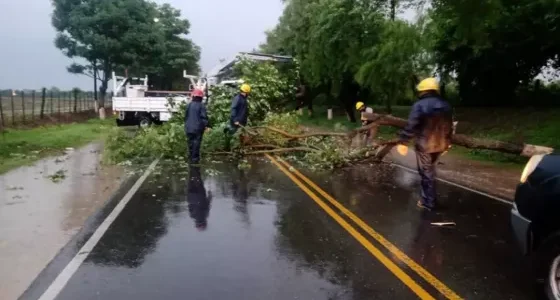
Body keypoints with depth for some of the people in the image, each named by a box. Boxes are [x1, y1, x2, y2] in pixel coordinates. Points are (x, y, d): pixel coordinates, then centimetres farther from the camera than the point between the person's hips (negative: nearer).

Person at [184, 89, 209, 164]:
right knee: (196, 144, 0)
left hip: (189, 128, 4)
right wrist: (206, 125, -1)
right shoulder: (201, 106, -9)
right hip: (198, 128, -4)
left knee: (191, 144, 12)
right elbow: (204, 117, -11)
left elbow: (186, 116, 9)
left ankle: (191, 160, 18)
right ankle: (195, 160, -1)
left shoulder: (189, 105, 3)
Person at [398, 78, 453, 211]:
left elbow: (411, 126, -19)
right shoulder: (446, 106, 6)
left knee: (426, 172, 3)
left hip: (424, 145, -6)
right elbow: (449, 127, 13)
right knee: (430, 170, 24)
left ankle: (428, 202, 10)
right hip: (440, 144, 7)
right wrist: (447, 142, 24)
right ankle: (429, 197, 33)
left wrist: (403, 141, -12)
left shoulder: (419, 105, -15)